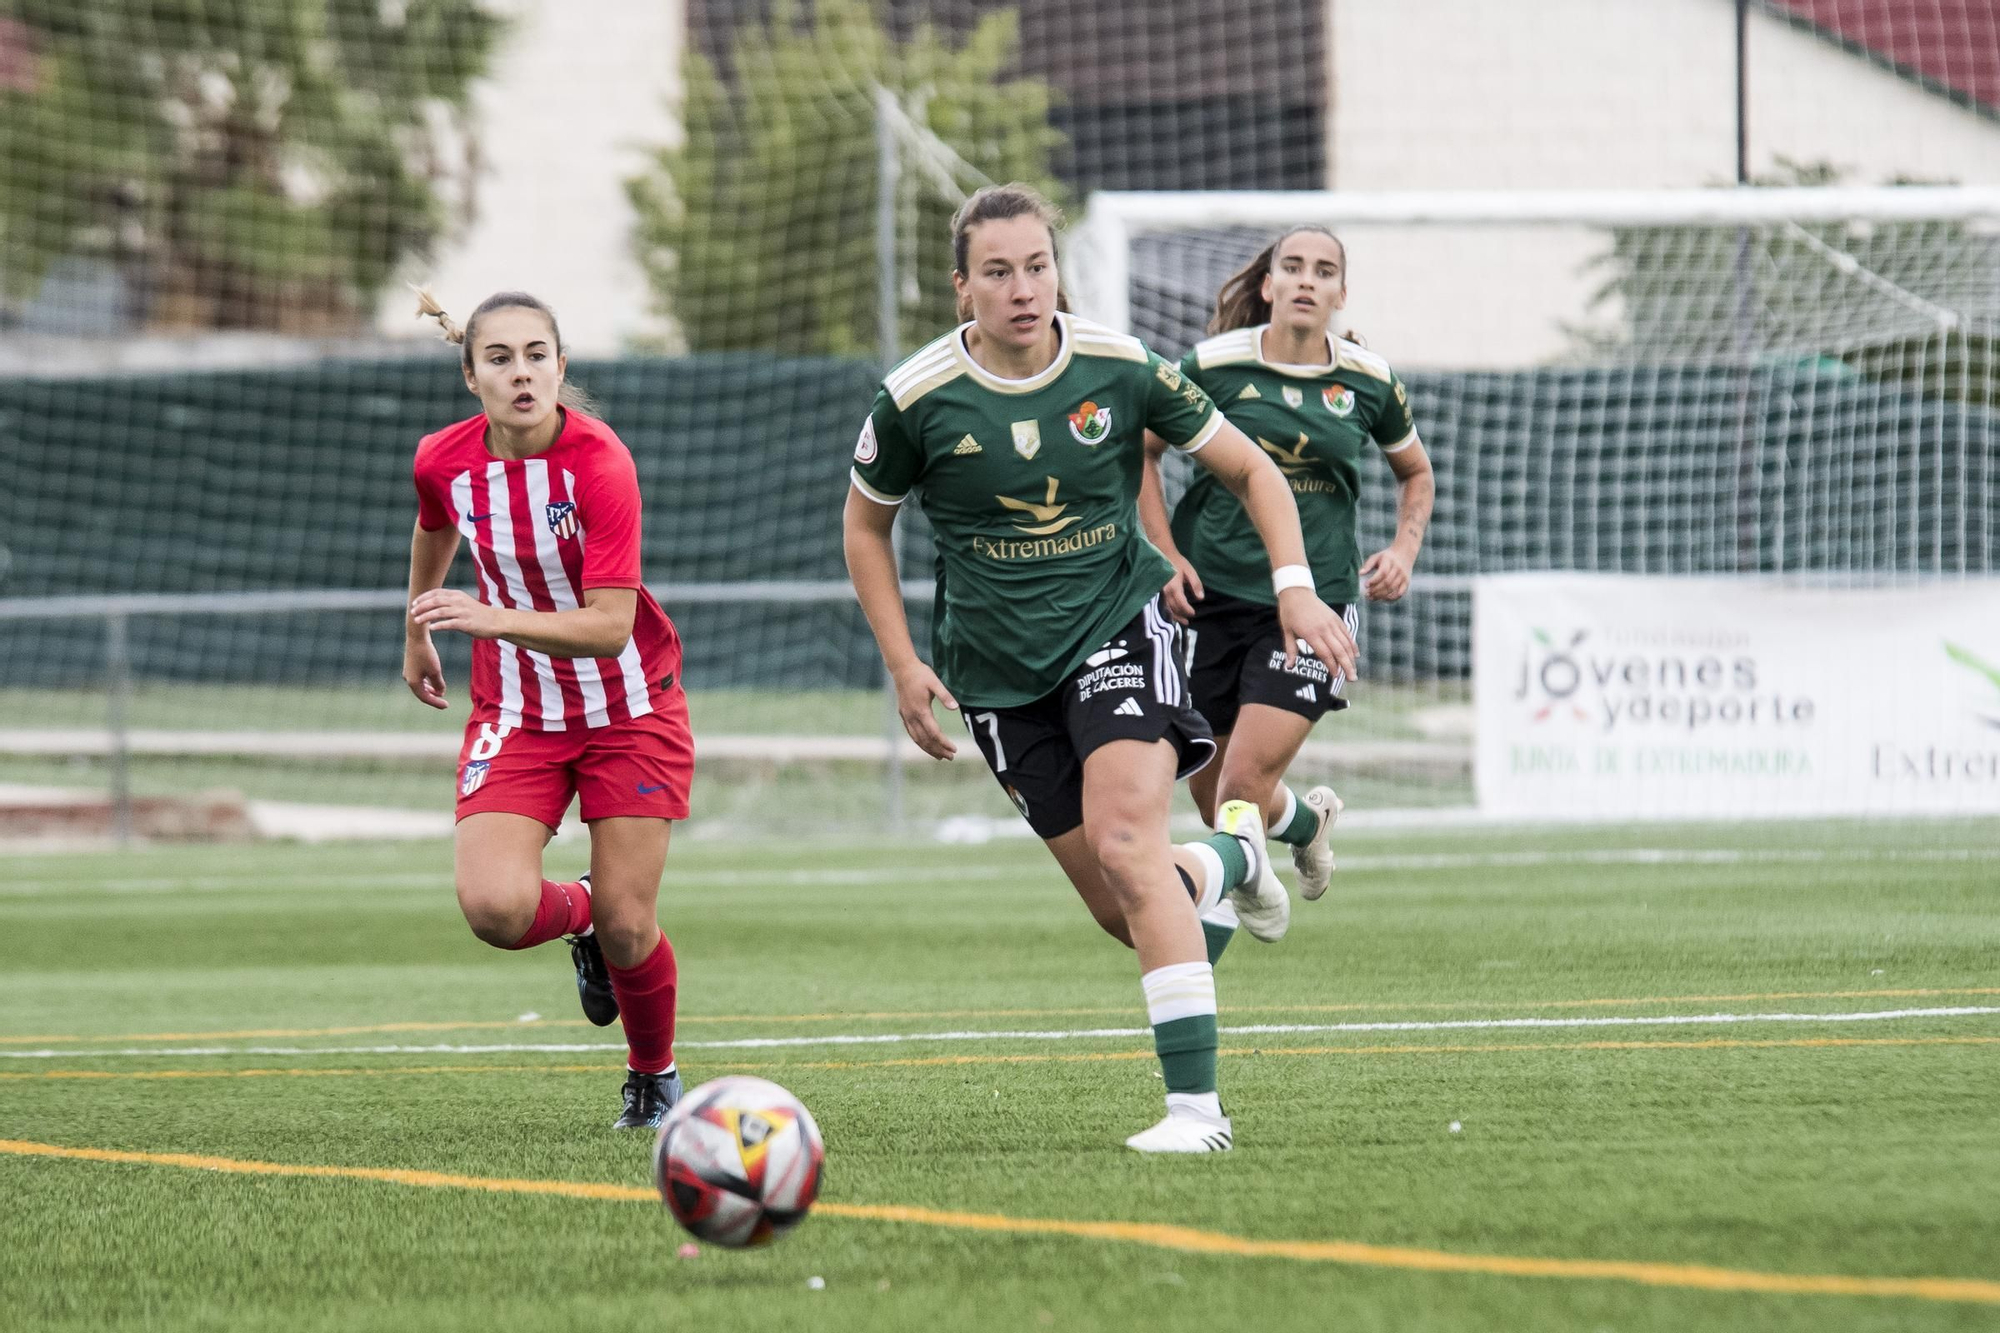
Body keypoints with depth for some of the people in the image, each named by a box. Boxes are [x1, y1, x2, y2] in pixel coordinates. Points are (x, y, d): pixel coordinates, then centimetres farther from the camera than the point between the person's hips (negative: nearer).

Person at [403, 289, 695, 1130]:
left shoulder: (599, 463, -23)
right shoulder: (444, 461, -10)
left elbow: (609, 626, -28)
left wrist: (489, 618, -40)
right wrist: (417, 635, 29)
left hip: (630, 711, -3)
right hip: (517, 712, 3)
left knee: (628, 929, -3)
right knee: (493, 905, -20)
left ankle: (654, 1077, 29)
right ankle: (580, 915, 17)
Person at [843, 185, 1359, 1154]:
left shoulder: (1120, 368, -8)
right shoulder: (918, 398, -9)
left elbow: (1248, 469, 5)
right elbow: (866, 523, 9)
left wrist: (1294, 585, -7)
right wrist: (904, 666, 2)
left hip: (1118, 626, -2)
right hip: (999, 667, 2)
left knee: (1125, 844, -25)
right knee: (1125, 915, 1)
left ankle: (1196, 1104, -25)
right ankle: (1230, 858, 38)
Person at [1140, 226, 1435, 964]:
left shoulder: (1368, 382, 1)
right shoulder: (1214, 365, -5)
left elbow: (1415, 472, 20)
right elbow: (1141, 451, 9)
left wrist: (1404, 550, 3)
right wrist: (1165, 553, -1)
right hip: (1209, 593, 1)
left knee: (1244, 786, -15)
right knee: (1211, 796, 6)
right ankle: (1307, 821, 43)